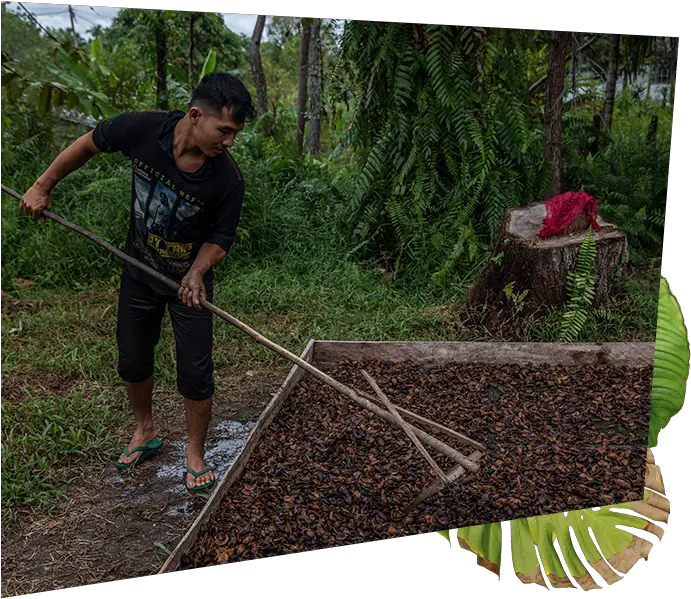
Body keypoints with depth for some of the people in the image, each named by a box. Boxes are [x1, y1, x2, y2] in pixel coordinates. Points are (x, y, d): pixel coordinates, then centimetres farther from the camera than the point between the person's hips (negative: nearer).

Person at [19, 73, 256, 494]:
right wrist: (44, 186, 2)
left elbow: (219, 239, -11)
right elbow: (89, 145, -3)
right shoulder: (143, 128, -23)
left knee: (195, 373, -2)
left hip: (189, 277, -2)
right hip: (139, 272, 3)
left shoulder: (229, 179, -26)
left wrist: (196, 274, -29)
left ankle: (195, 454, 20)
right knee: (133, 363, 14)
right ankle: (146, 432, 40)